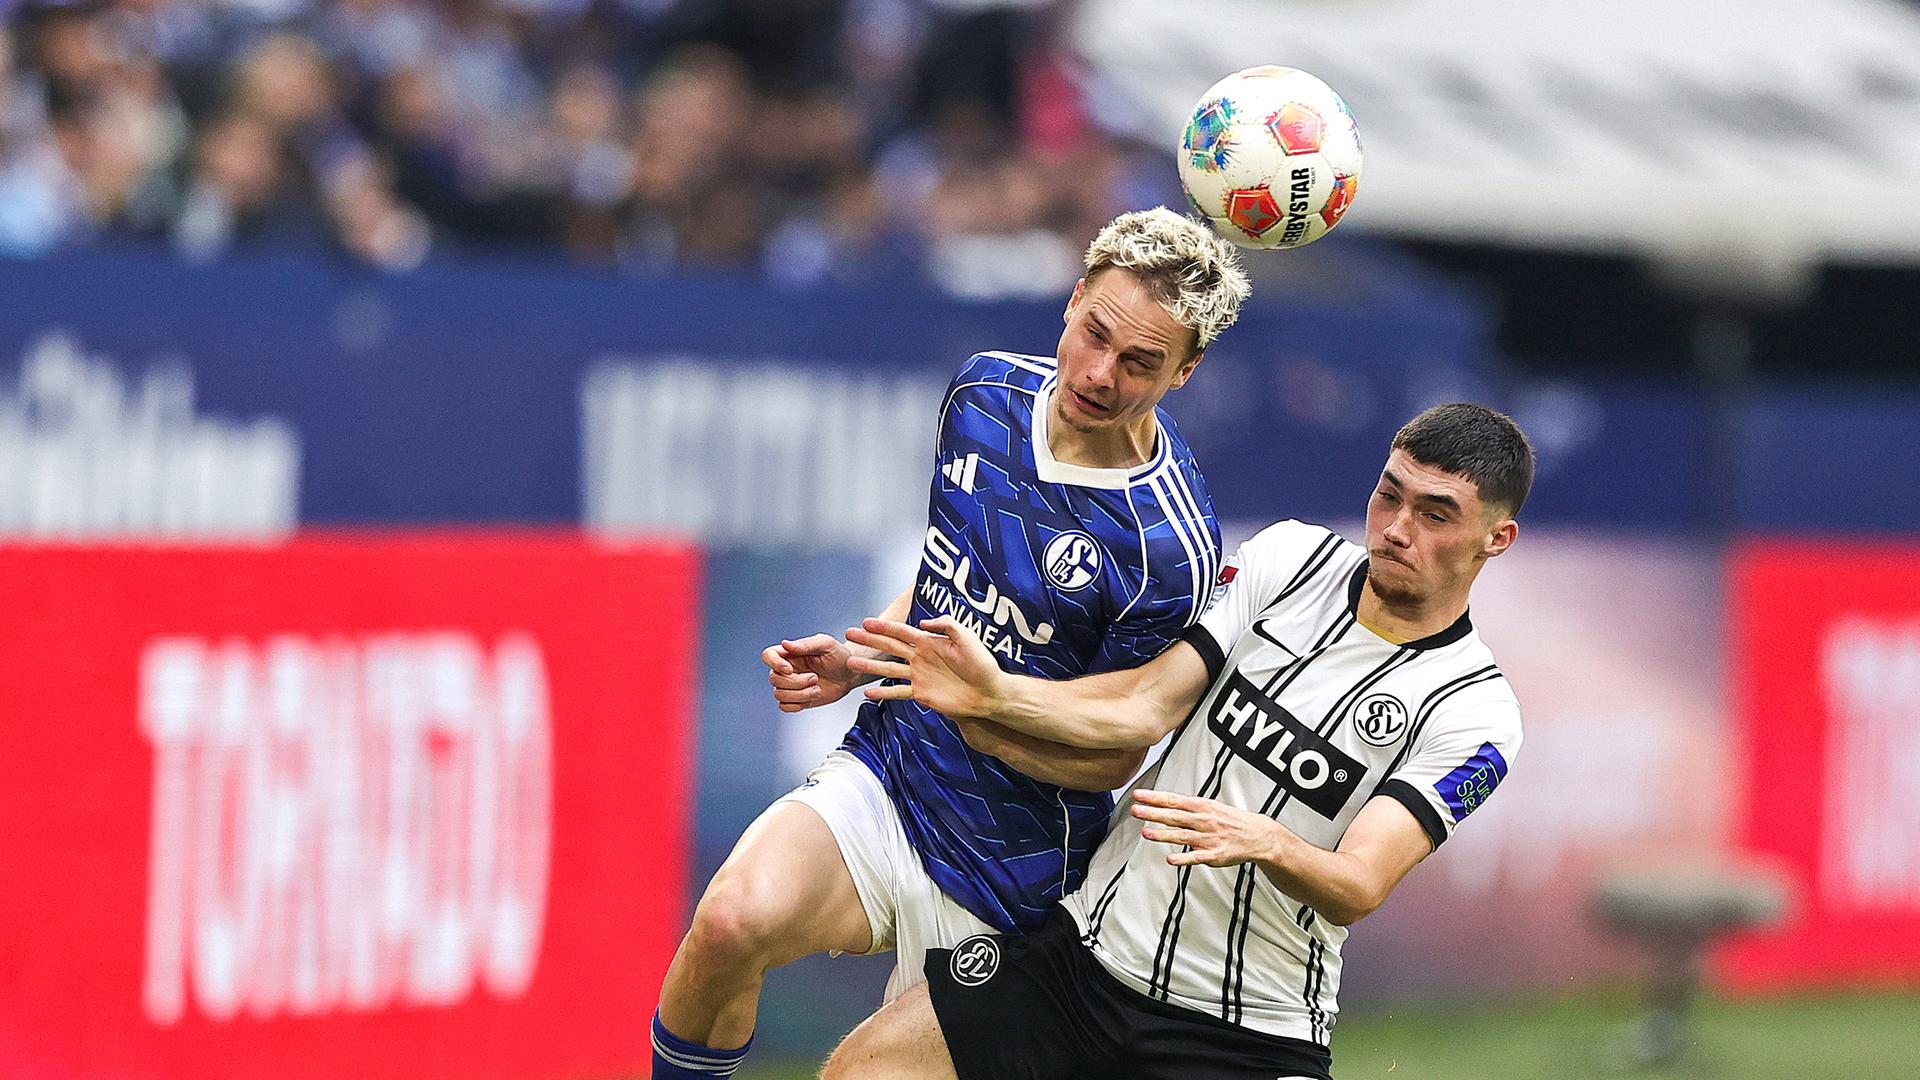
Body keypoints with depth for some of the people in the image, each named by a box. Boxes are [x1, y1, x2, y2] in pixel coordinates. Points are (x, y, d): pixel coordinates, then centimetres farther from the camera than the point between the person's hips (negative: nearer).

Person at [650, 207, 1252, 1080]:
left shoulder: (1168, 549, -20)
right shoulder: (987, 390, 0)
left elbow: (1114, 756, -11)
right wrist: (859, 662, 5)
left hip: (1003, 871, -4)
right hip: (884, 773, 4)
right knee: (733, 922, -25)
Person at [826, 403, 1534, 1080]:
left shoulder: (1473, 712, -9)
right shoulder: (1289, 558, 2)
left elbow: (1357, 891, -19)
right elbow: (1148, 703, -3)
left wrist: (1266, 843, -40)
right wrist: (994, 694, -17)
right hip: (1086, 952, 4)